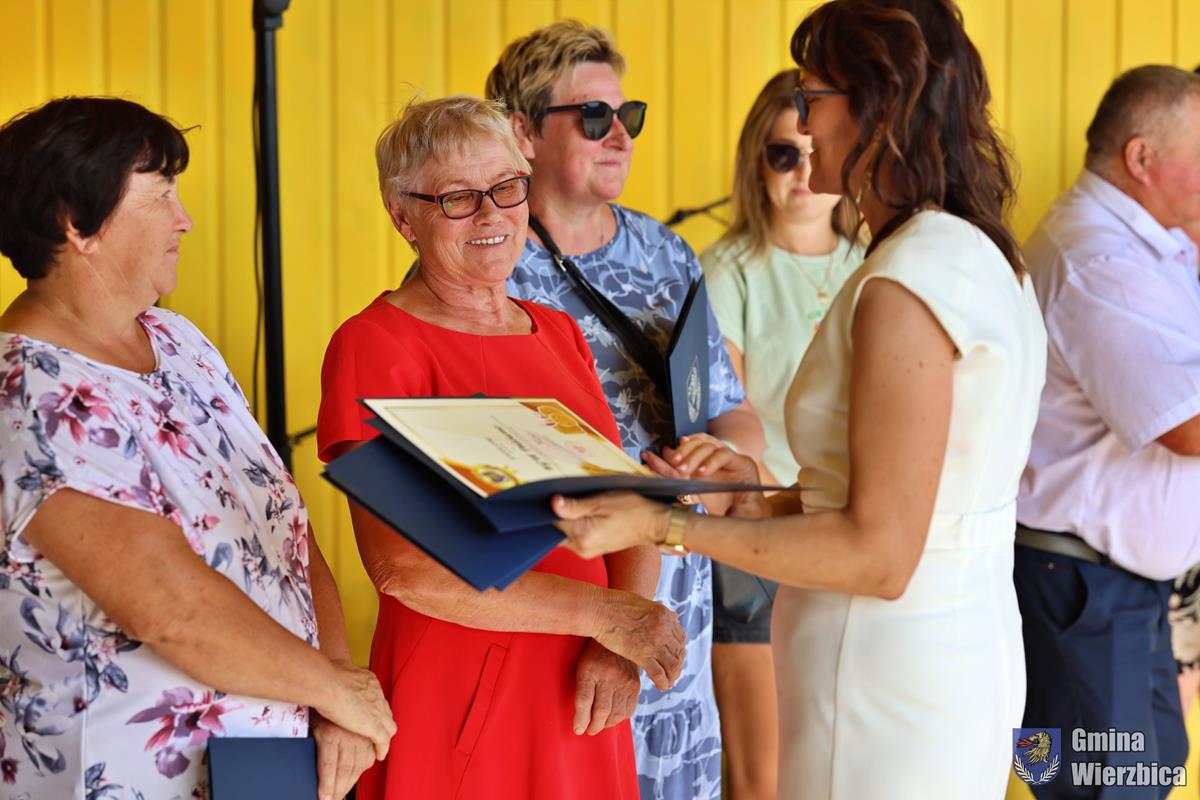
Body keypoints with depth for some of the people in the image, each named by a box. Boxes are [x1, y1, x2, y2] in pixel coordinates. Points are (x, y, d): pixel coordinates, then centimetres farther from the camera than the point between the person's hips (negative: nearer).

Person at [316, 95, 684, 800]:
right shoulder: (373, 345, -8)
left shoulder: (558, 333, 12)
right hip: (455, 708, -6)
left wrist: (617, 650, -12)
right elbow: (400, 564, -18)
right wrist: (604, 614, -18)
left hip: (579, 709, 6)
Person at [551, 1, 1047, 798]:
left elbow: (880, 556, -22)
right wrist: (762, 497, 9)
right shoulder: (987, 256, 10)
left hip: (891, 692, -9)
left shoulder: (906, 284, -20)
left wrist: (663, 527, -20)